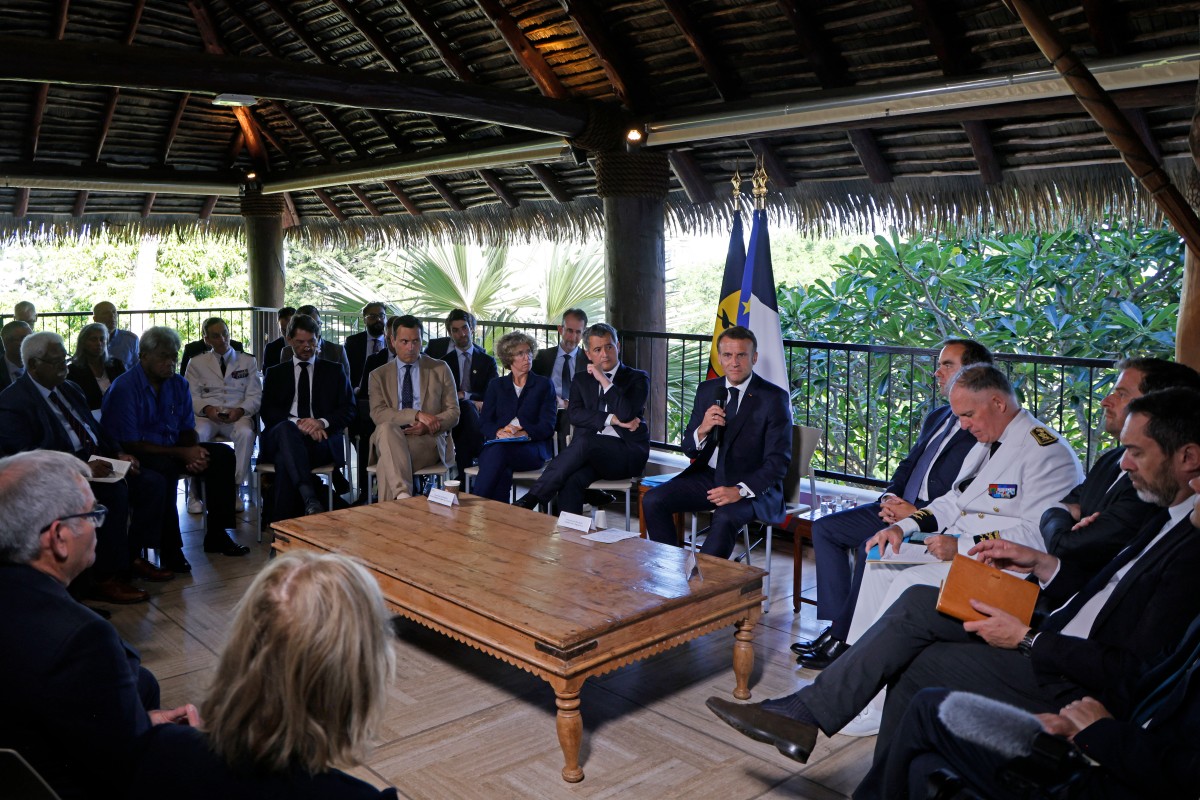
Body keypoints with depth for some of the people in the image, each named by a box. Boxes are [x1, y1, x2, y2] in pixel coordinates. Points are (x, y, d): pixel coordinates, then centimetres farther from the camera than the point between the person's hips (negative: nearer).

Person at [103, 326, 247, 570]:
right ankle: (170, 549, -28)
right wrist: (181, 453, -23)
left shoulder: (178, 385, 8)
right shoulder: (124, 388, -14)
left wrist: (195, 452, -13)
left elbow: (188, 430, 12)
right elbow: (130, 444, -19)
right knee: (165, 467, -37)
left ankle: (216, 535, -6)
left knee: (222, 454, -9)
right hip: (136, 457, -7)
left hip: (172, 450, 8)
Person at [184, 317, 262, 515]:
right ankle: (196, 491, -22)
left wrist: (240, 410, -15)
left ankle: (235, 488, -28)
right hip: (206, 415, 0)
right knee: (196, 435, -36)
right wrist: (207, 409, -16)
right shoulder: (197, 363, 17)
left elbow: (255, 396, 7)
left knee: (246, 433, -36)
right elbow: (191, 396, 6)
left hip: (238, 415, 0)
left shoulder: (248, 362, 16)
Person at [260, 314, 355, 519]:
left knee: (285, 458, -36)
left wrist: (321, 422, -11)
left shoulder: (334, 371, 22)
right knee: (286, 428, -38)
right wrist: (297, 422, -13)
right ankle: (310, 501, -53)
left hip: (321, 440, -1)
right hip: (279, 438, 1)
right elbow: (268, 412, 8)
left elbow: (348, 410, 10)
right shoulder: (275, 373, 24)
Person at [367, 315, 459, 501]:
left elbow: (453, 413, 9)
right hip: (390, 439, 1)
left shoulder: (440, 369, 16)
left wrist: (426, 426, -12)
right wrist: (417, 415, -17)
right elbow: (377, 414, -2)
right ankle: (402, 494, -51)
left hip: (428, 440, -1)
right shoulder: (379, 375, 15)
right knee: (386, 428, -38)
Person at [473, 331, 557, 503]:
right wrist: (500, 432, -15)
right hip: (497, 444, 2)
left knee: (499, 451, -37)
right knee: (503, 469, -38)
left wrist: (522, 433, -16)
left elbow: (547, 426, 3)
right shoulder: (496, 385, 21)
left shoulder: (544, 385, 15)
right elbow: (484, 422, 9)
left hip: (532, 448, -2)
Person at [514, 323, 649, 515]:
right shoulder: (581, 379, 20)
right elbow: (574, 414, 2)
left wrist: (603, 380, -8)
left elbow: (626, 414, -10)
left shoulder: (637, 378, 9)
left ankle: (531, 499, -34)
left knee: (585, 442, -34)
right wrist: (612, 419, -9)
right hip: (591, 452, 3)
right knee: (571, 481, -33)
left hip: (627, 452, -3)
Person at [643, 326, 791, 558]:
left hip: (752, 486, -5)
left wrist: (740, 490, -25)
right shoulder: (707, 390, 9)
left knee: (726, 517, -36)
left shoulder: (774, 398, -7)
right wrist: (702, 430, -13)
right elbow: (689, 450, 11)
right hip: (708, 476, 5)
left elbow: (778, 460, -12)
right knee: (653, 500, -15)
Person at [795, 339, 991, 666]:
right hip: (900, 508, 10)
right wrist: (890, 497, 0)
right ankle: (839, 626, -3)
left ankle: (843, 637, -14)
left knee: (870, 547, -30)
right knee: (824, 528, -1)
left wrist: (917, 514, -21)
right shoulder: (937, 417, 20)